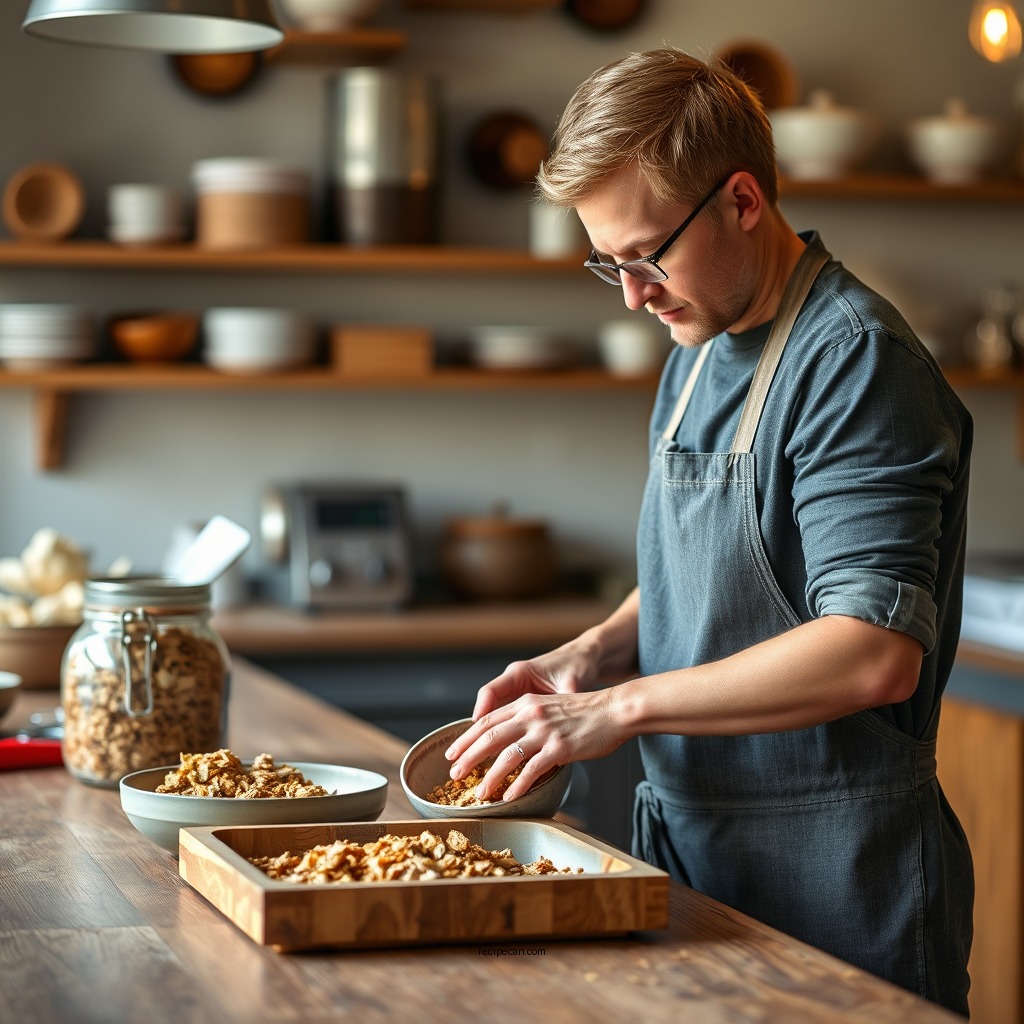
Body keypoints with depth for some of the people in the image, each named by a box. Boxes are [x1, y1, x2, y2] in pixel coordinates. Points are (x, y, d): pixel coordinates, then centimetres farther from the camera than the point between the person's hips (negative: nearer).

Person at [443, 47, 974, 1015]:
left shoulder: (854, 359, -18)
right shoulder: (698, 348, 10)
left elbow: (874, 653, -27)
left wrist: (622, 707, -24)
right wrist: (593, 656, 1)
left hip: (832, 869, -8)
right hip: (693, 843, 8)